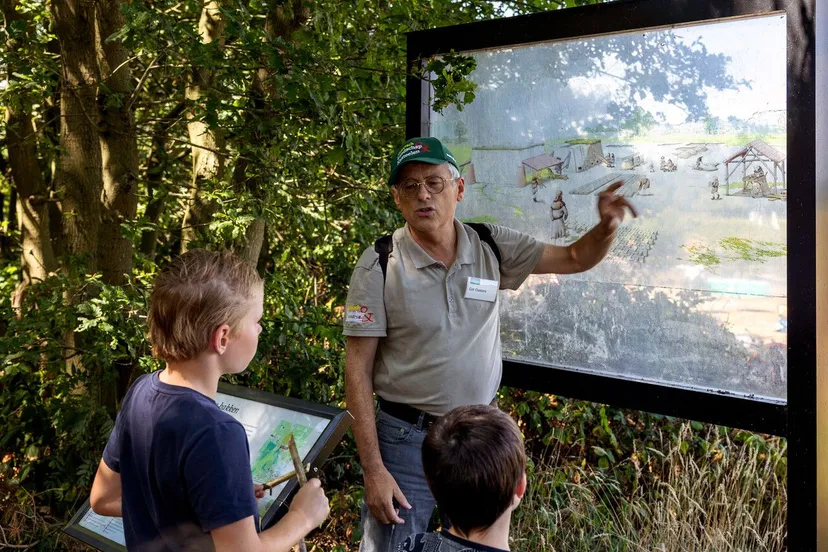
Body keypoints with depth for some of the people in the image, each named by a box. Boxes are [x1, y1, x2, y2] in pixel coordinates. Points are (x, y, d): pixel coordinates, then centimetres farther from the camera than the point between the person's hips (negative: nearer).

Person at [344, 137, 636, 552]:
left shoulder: (492, 247, -3)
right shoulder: (379, 265, -13)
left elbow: (574, 259, 4)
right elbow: (358, 370, -12)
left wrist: (606, 226, -20)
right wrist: (373, 469, -15)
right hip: (406, 438, -3)